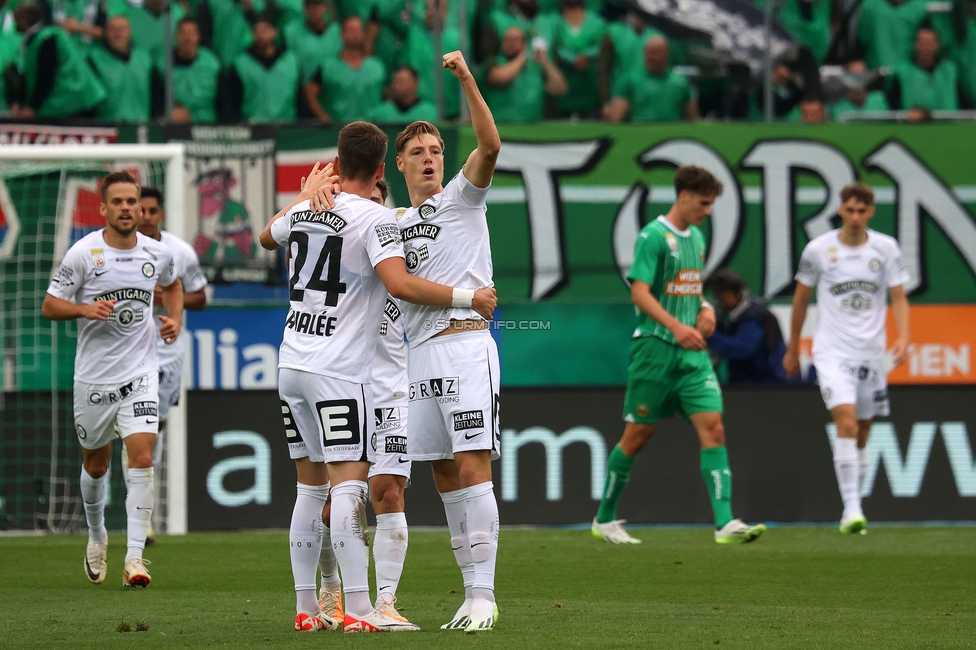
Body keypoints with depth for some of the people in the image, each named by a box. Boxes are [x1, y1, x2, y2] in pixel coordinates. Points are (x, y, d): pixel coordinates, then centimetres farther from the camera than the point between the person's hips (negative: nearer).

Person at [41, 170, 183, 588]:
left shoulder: (157, 255, 1)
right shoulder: (83, 253, -9)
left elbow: (171, 285, 24)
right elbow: (50, 306, -5)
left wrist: (175, 319, 6)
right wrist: (84, 308, -23)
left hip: (140, 373, 1)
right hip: (93, 376, -1)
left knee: (142, 459, -15)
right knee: (95, 464, 14)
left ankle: (134, 558, -16)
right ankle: (97, 536, 41)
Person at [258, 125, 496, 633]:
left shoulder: (304, 212, 10)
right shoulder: (374, 218, -10)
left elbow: (267, 237, 33)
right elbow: (399, 284, -24)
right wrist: (468, 298, -16)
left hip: (291, 363, 7)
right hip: (337, 372, -7)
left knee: (310, 486, 12)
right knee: (348, 483, -10)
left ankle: (306, 608, 13)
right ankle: (357, 610, -16)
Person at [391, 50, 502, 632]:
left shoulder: (461, 199, 3)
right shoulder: (397, 223, 20)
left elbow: (490, 145, -13)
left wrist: (466, 78, -24)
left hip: (465, 341, -7)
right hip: (419, 352, 7)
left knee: (472, 467, -13)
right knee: (445, 474, 5)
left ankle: (483, 594, -15)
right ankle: (474, 594, 9)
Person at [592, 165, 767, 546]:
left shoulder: (696, 238, 15)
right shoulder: (653, 236, -10)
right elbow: (640, 293, -17)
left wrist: (705, 309, 7)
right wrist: (676, 326, -28)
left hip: (692, 352, 7)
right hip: (655, 347, -7)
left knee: (713, 427, -8)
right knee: (638, 433, 2)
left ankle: (725, 522, -15)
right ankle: (604, 518, 18)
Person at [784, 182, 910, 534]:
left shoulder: (886, 248, 2)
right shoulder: (818, 249, -2)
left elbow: (898, 298, 5)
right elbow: (801, 299, 10)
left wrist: (902, 337, -12)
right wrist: (792, 349, 15)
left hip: (871, 353, 3)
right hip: (832, 351, -3)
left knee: (861, 435, 9)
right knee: (847, 423, -20)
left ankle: (854, 510, 20)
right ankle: (851, 509, -24)